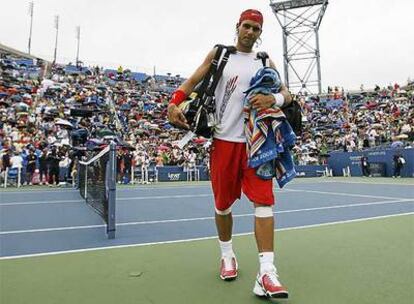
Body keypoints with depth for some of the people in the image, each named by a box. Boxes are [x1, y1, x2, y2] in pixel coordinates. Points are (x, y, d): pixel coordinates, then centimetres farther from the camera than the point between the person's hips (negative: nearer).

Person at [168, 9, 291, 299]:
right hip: (224, 139, 0)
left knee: (263, 200, -9)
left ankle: (266, 274, -6)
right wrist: (174, 103, -11)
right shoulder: (219, 54, 10)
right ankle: (227, 255, 30)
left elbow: (286, 94, 9)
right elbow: (192, 82, 8)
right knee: (223, 203, 8)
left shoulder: (265, 61, 13)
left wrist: (274, 98, -16)